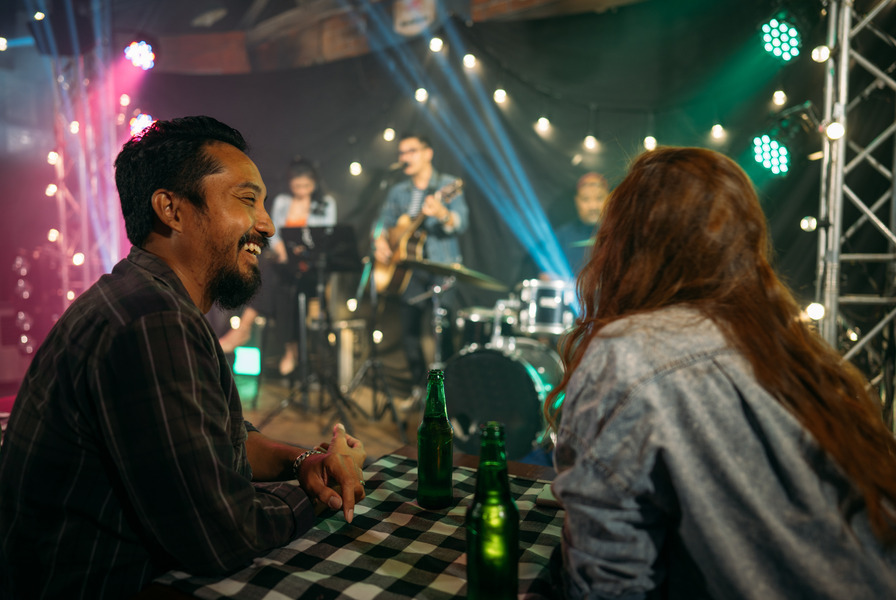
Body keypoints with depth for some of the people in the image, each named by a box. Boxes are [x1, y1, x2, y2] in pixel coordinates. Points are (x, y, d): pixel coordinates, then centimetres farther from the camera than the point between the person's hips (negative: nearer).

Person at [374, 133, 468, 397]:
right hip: (408, 265, 4)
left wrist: (442, 214, -33)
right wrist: (380, 242, -2)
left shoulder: (448, 185, 1)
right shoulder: (398, 192, 17)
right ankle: (419, 387, 15)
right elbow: (384, 222, 19)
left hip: (442, 264, -4)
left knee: (443, 325, -13)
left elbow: (461, 223, -12)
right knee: (409, 328, 2)